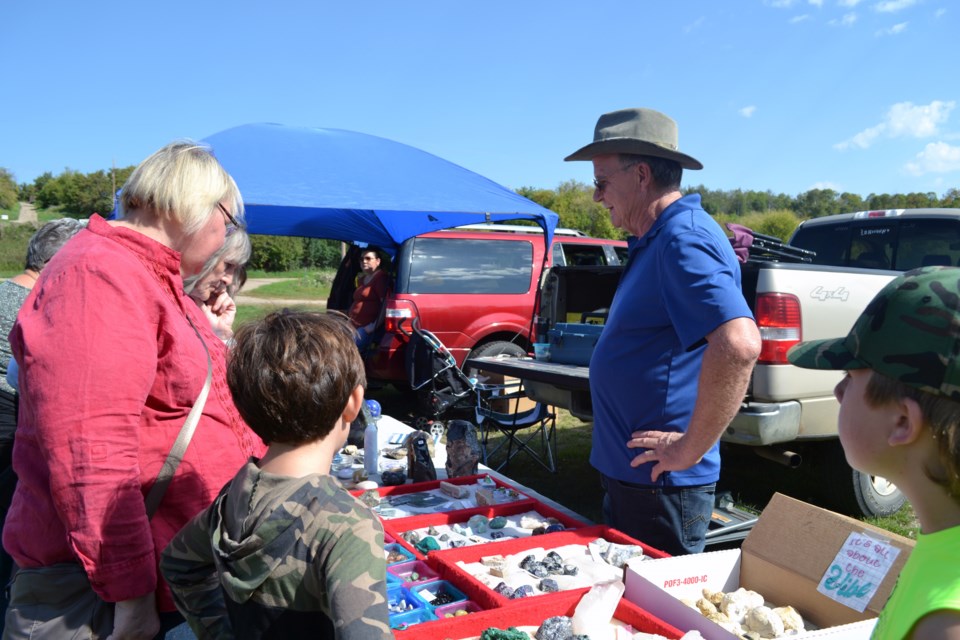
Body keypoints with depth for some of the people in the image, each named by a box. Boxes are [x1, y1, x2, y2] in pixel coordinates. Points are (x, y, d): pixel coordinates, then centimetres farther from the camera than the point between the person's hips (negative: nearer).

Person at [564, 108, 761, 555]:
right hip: (627, 477, 10)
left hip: (662, 485, -10)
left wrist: (690, 449, -25)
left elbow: (739, 346, -34)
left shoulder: (684, 240, -20)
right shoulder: (653, 242, 13)